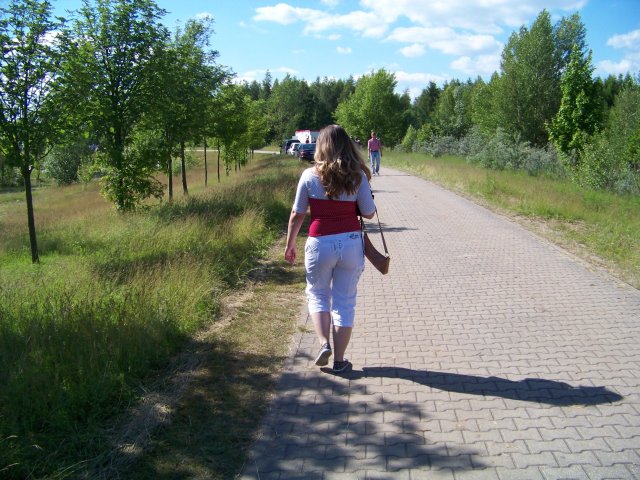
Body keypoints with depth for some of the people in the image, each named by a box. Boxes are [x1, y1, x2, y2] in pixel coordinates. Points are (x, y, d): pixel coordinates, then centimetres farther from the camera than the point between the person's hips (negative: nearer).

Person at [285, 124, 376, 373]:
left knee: (317, 294, 22)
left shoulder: (310, 175, -6)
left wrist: (290, 244, 11)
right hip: (351, 243, 1)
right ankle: (339, 360, 18)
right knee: (344, 302, 11)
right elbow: (369, 213, 0)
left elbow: (297, 215, -1)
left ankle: (324, 344, 5)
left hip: (320, 244, -1)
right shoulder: (358, 175, -5)